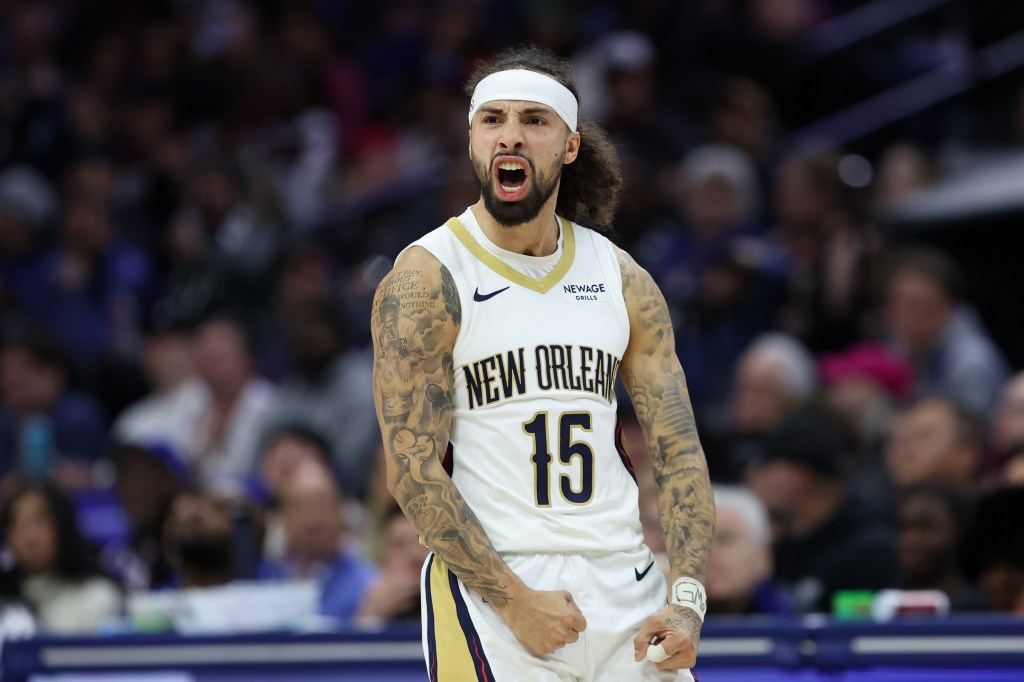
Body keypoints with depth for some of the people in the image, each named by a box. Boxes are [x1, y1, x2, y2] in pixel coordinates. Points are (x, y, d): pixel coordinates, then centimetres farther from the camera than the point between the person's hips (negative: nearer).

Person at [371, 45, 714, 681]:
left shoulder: (622, 280, 8)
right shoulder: (425, 281, -5)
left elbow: (680, 453, 7)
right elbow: (413, 472, -10)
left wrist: (687, 598, -6)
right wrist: (515, 601, -16)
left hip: (624, 584, 4)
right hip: (487, 593, -4)